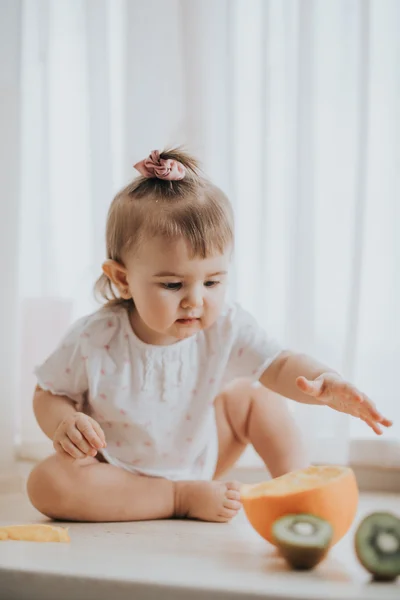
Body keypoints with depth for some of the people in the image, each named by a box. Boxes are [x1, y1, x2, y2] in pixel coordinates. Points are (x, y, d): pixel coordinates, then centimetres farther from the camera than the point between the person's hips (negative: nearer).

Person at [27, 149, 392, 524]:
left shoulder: (224, 328, -19)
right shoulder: (93, 340, -25)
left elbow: (278, 366, -25)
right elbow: (48, 394, -11)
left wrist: (323, 383, -48)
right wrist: (64, 424, -34)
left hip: (196, 460, 3)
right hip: (116, 473, -2)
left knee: (252, 394, -3)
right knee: (46, 483, -30)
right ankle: (181, 499, -22)